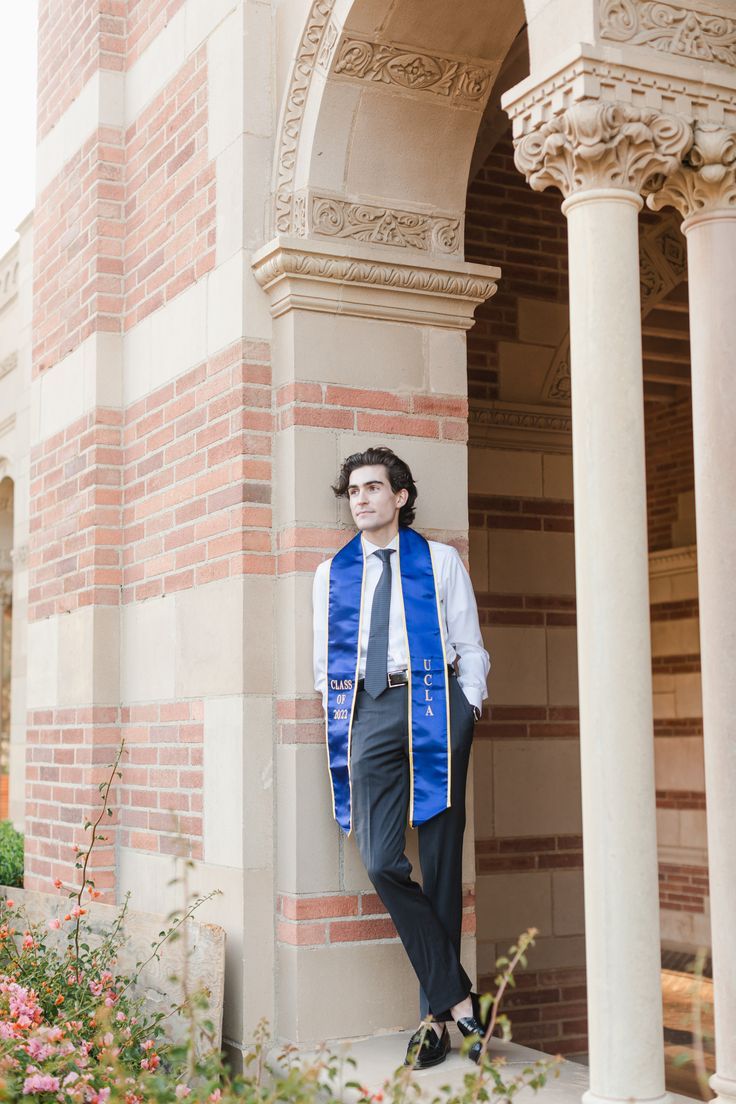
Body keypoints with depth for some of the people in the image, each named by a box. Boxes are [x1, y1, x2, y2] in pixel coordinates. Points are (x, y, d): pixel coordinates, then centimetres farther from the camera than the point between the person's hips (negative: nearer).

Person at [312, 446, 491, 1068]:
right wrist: (340, 711, 10)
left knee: (441, 862, -2)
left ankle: (437, 1018, 6)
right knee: (381, 861, -13)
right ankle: (456, 999, -5)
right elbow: (324, 661, 21)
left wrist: (466, 710, 2)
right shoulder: (332, 574, 20)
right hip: (367, 712, 2)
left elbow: (470, 648, 12)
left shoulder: (441, 561, 13)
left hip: (435, 706, -2)